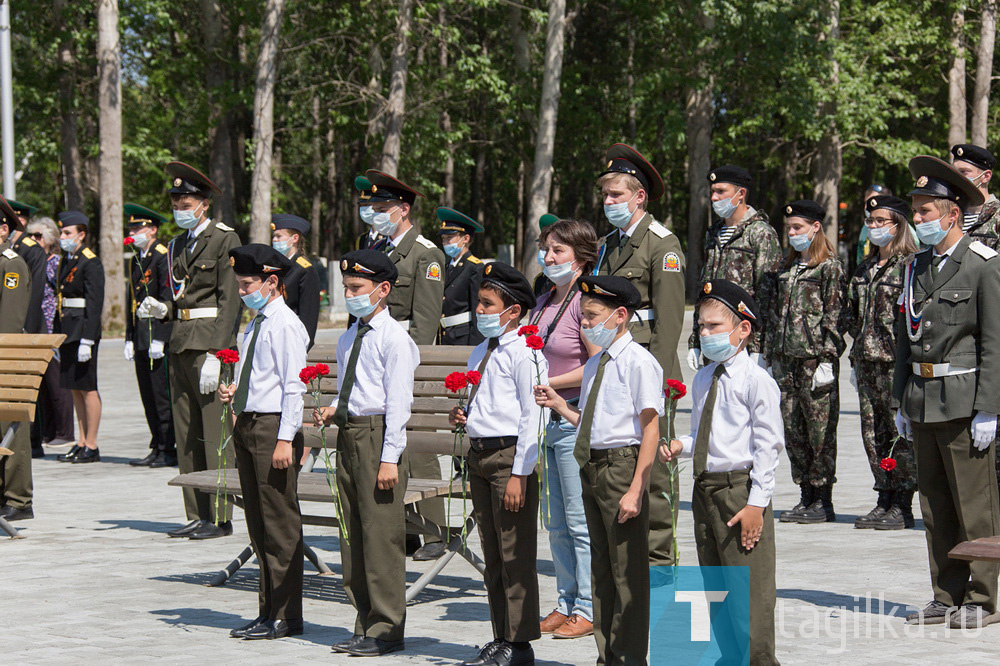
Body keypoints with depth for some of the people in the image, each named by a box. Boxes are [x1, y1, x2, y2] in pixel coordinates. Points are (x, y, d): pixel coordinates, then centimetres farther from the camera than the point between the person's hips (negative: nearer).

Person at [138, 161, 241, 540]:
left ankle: (220, 518, -3)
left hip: (212, 345, -8)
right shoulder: (177, 246, 18)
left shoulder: (224, 240, -6)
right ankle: (197, 515, 14)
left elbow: (230, 300, -12)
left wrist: (216, 354, -18)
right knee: (186, 434, 8)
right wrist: (161, 310, 3)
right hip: (180, 345, 8)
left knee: (215, 433, -7)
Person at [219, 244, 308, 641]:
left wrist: (284, 440, -20)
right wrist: (234, 391, 5)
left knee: (281, 525, -4)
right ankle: (268, 611, 19)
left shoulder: (285, 325, -11)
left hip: (273, 427, -10)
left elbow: (293, 386, -15)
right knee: (259, 524, 12)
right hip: (247, 425, 10)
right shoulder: (255, 324, 17)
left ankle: (285, 616, 1)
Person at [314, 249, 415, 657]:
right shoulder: (348, 338, 16)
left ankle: (386, 629, 2)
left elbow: (398, 401, -13)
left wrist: (389, 458, -17)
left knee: (381, 533, -5)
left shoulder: (393, 337, -9)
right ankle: (365, 624, 20)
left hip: (378, 434, -9)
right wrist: (333, 411, 4)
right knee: (352, 533, 11)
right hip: (348, 433, 9)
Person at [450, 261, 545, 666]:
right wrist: (462, 416, 6)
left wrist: (519, 473, -18)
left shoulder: (523, 352, -10)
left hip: (510, 455, -9)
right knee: (492, 554, 13)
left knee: (516, 554, -4)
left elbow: (532, 417, -14)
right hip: (478, 453, 9)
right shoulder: (480, 352, 16)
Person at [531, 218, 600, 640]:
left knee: (580, 520, -3)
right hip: (545, 419, 9)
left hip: (576, 420, -9)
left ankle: (588, 609, 3)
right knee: (556, 522, 12)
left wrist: (547, 384, -16)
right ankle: (566, 604, 20)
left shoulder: (585, 302, -12)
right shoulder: (544, 303, 14)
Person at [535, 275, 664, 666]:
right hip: (592, 466, 9)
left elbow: (650, 428, -15)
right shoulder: (594, 365, 15)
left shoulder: (638, 362, -11)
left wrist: (636, 489, -19)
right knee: (601, 566, 15)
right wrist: (558, 405, 5)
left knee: (628, 570, -1)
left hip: (622, 465, -9)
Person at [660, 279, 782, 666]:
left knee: (748, 590, -5)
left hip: (740, 486, -8)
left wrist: (756, 503, -17)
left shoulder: (756, 381, -10)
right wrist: (682, 445, 0)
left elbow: (767, 445, -12)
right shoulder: (702, 380, 13)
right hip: (705, 488, 8)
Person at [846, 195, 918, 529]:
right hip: (868, 362, 8)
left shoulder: (909, 265, -7)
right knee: (873, 432, 8)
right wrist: (856, 362, 17)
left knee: (900, 433, -4)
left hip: (896, 362, -8)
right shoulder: (865, 268, 16)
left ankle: (902, 506, 1)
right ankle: (885, 499, 16)